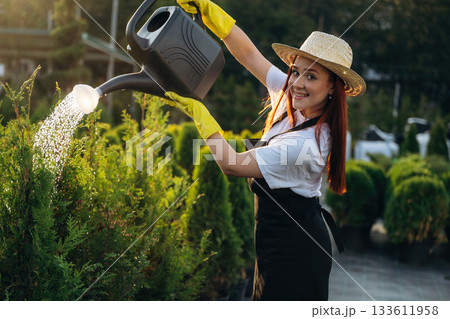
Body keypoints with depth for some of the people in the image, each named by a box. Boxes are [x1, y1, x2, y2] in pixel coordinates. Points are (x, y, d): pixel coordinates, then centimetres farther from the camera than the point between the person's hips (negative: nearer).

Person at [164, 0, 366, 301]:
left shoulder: (308, 143, -28)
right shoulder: (291, 100, -4)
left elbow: (231, 163, -22)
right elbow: (249, 54, 2)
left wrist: (198, 111, -17)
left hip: (292, 253, -9)